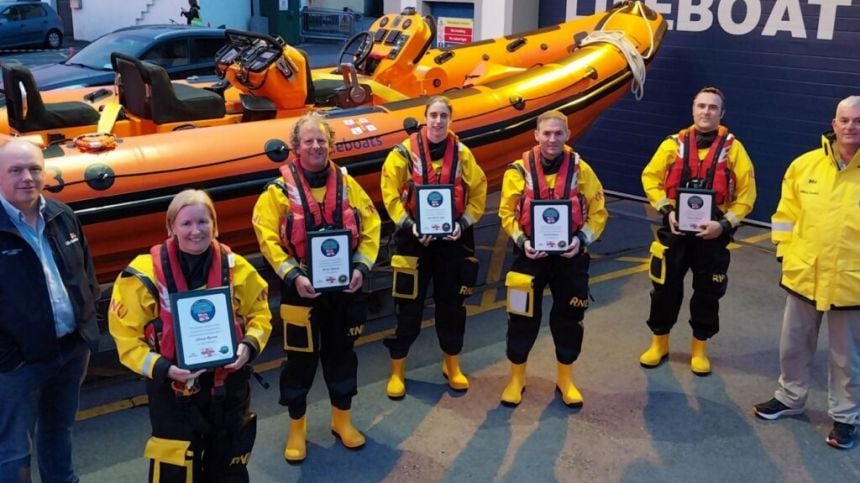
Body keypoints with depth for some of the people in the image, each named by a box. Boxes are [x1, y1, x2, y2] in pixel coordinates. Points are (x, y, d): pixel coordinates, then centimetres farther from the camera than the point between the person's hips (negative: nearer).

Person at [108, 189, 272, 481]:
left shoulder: (235, 267, -5)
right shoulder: (146, 274, -14)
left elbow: (259, 313, 6)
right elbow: (126, 336, -9)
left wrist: (250, 345, -13)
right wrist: (161, 368, -22)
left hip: (228, 387, 3)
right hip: (174, 393, -3)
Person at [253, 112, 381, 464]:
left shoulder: (346, 183, 3)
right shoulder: (280, 189, -6)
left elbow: (371, 226, 3)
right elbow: (268, 237, -10)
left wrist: (361, 267, -10)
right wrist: (293, 276, -20)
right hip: (302, 290, -3)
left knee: (341, 353, 14)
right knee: (301, 358, 7)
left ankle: (342, 420, 32)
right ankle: (297, 428, 24)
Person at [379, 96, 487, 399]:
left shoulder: (462, 153, 2)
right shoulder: (405, 152, -5)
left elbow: (478, 193, 4)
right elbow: (390, 194, -6)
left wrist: (463, 223, -10)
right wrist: (410, 226, -17)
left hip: (453, 240, 2)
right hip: (414, 239, -2)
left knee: (452, 303, 11)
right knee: (409, 306, 3)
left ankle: (452, 365, 29)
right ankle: (397, 371, 17)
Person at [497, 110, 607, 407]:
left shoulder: (581, 170, -3)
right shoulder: (519, 170, -5)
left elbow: (598, 213, 2)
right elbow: (506, 213, -1)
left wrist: (582, 239, -14)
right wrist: (521, 241, -16)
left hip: (570, 257, 1)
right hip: (530, 255, -1)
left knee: (569, 318, 9)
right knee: (523, 317, 6)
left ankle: (565, 380, 29)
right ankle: (516, 379, 25)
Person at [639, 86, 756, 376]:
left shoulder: (733, 147, -2)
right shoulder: (674, 144, 1)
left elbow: (747, 193, -3)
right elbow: (650, 178, 2)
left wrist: (725, 224, -14)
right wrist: (667, 211, -12)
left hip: (712, 234, -1)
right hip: (675, 231, 1)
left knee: (707, 292, 8)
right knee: (666, 288, 8)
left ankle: (699, 348, 25)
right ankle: (659, 343, 25)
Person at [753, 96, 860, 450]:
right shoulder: (804, 165, -2)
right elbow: (787, 213, 7)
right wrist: (785, 252, 3)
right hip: (802, 276, 3)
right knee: (794, 345, 20)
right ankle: (789, 398, 40)